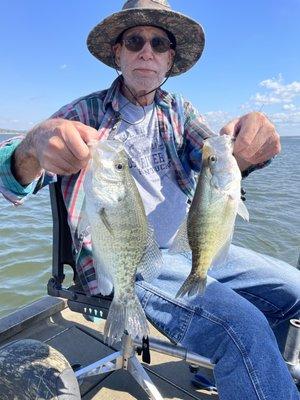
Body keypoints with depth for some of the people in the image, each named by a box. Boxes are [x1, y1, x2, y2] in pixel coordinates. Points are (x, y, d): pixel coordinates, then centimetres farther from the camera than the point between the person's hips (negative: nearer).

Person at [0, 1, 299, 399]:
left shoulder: (178, 110, 10)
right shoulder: (87, 112, -3)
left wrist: (248, 146, -29)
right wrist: (33, 146, -37)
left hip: (183, 248, 6)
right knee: (243, 327, -27)